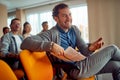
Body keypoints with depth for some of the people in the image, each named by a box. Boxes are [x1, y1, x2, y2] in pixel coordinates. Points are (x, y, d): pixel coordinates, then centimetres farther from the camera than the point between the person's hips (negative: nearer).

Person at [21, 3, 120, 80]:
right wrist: (51, 45, -38)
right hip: (76, 70, -7)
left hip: (82, 63, 7)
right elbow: (25, 43, -28)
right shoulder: (51, 34, -16)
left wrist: (90, 48, -21)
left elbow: (83, 51, 3)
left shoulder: (74, 29, 7)